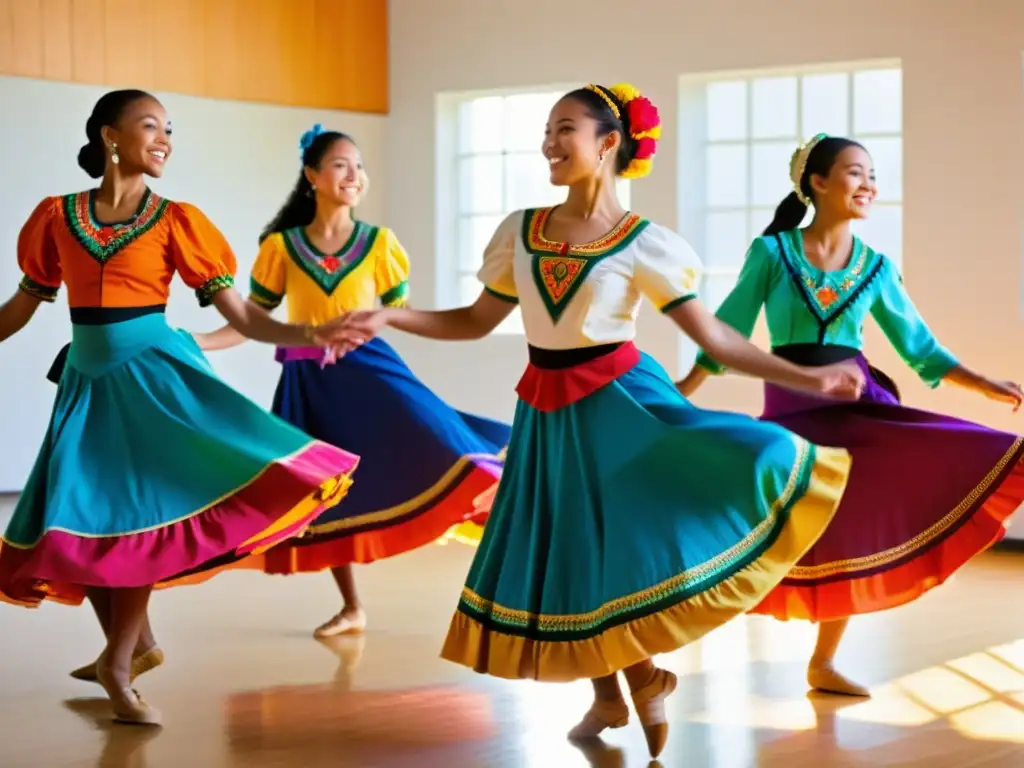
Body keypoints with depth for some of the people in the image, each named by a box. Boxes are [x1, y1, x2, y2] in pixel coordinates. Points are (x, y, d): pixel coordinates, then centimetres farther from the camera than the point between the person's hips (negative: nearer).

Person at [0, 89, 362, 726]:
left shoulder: (176, 220, 1)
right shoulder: (58, 217, 5)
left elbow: (242, 317, -1)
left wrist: (309, 334, -16)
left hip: (155, 374, -2)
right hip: (89, 382, 2)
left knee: (139, 515, -13)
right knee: (79, 523, 0)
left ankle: (118, 662, 5)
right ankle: (130, 651, 21)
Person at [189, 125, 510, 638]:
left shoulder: (378, 242, 2)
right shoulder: (281, 246, 2)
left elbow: (402, 314, 6)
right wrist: (198, 341, -9)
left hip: (367, 368, -1)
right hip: (310, 383, 2)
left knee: (431, 442, -25)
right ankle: (352, 608, 22)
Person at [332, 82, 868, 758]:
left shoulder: (645, 244, -9)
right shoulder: (520, 230, 3)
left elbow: (713, 334, -9)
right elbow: (477, 320, 9)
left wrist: (807, 378, -17)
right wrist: (388, 317, -3)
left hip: (620, 401, -4)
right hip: (548, 414, 4)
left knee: (622, 545, -17)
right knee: (566, 554, 10)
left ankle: (643, 681, 10)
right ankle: (609, 698, 29)